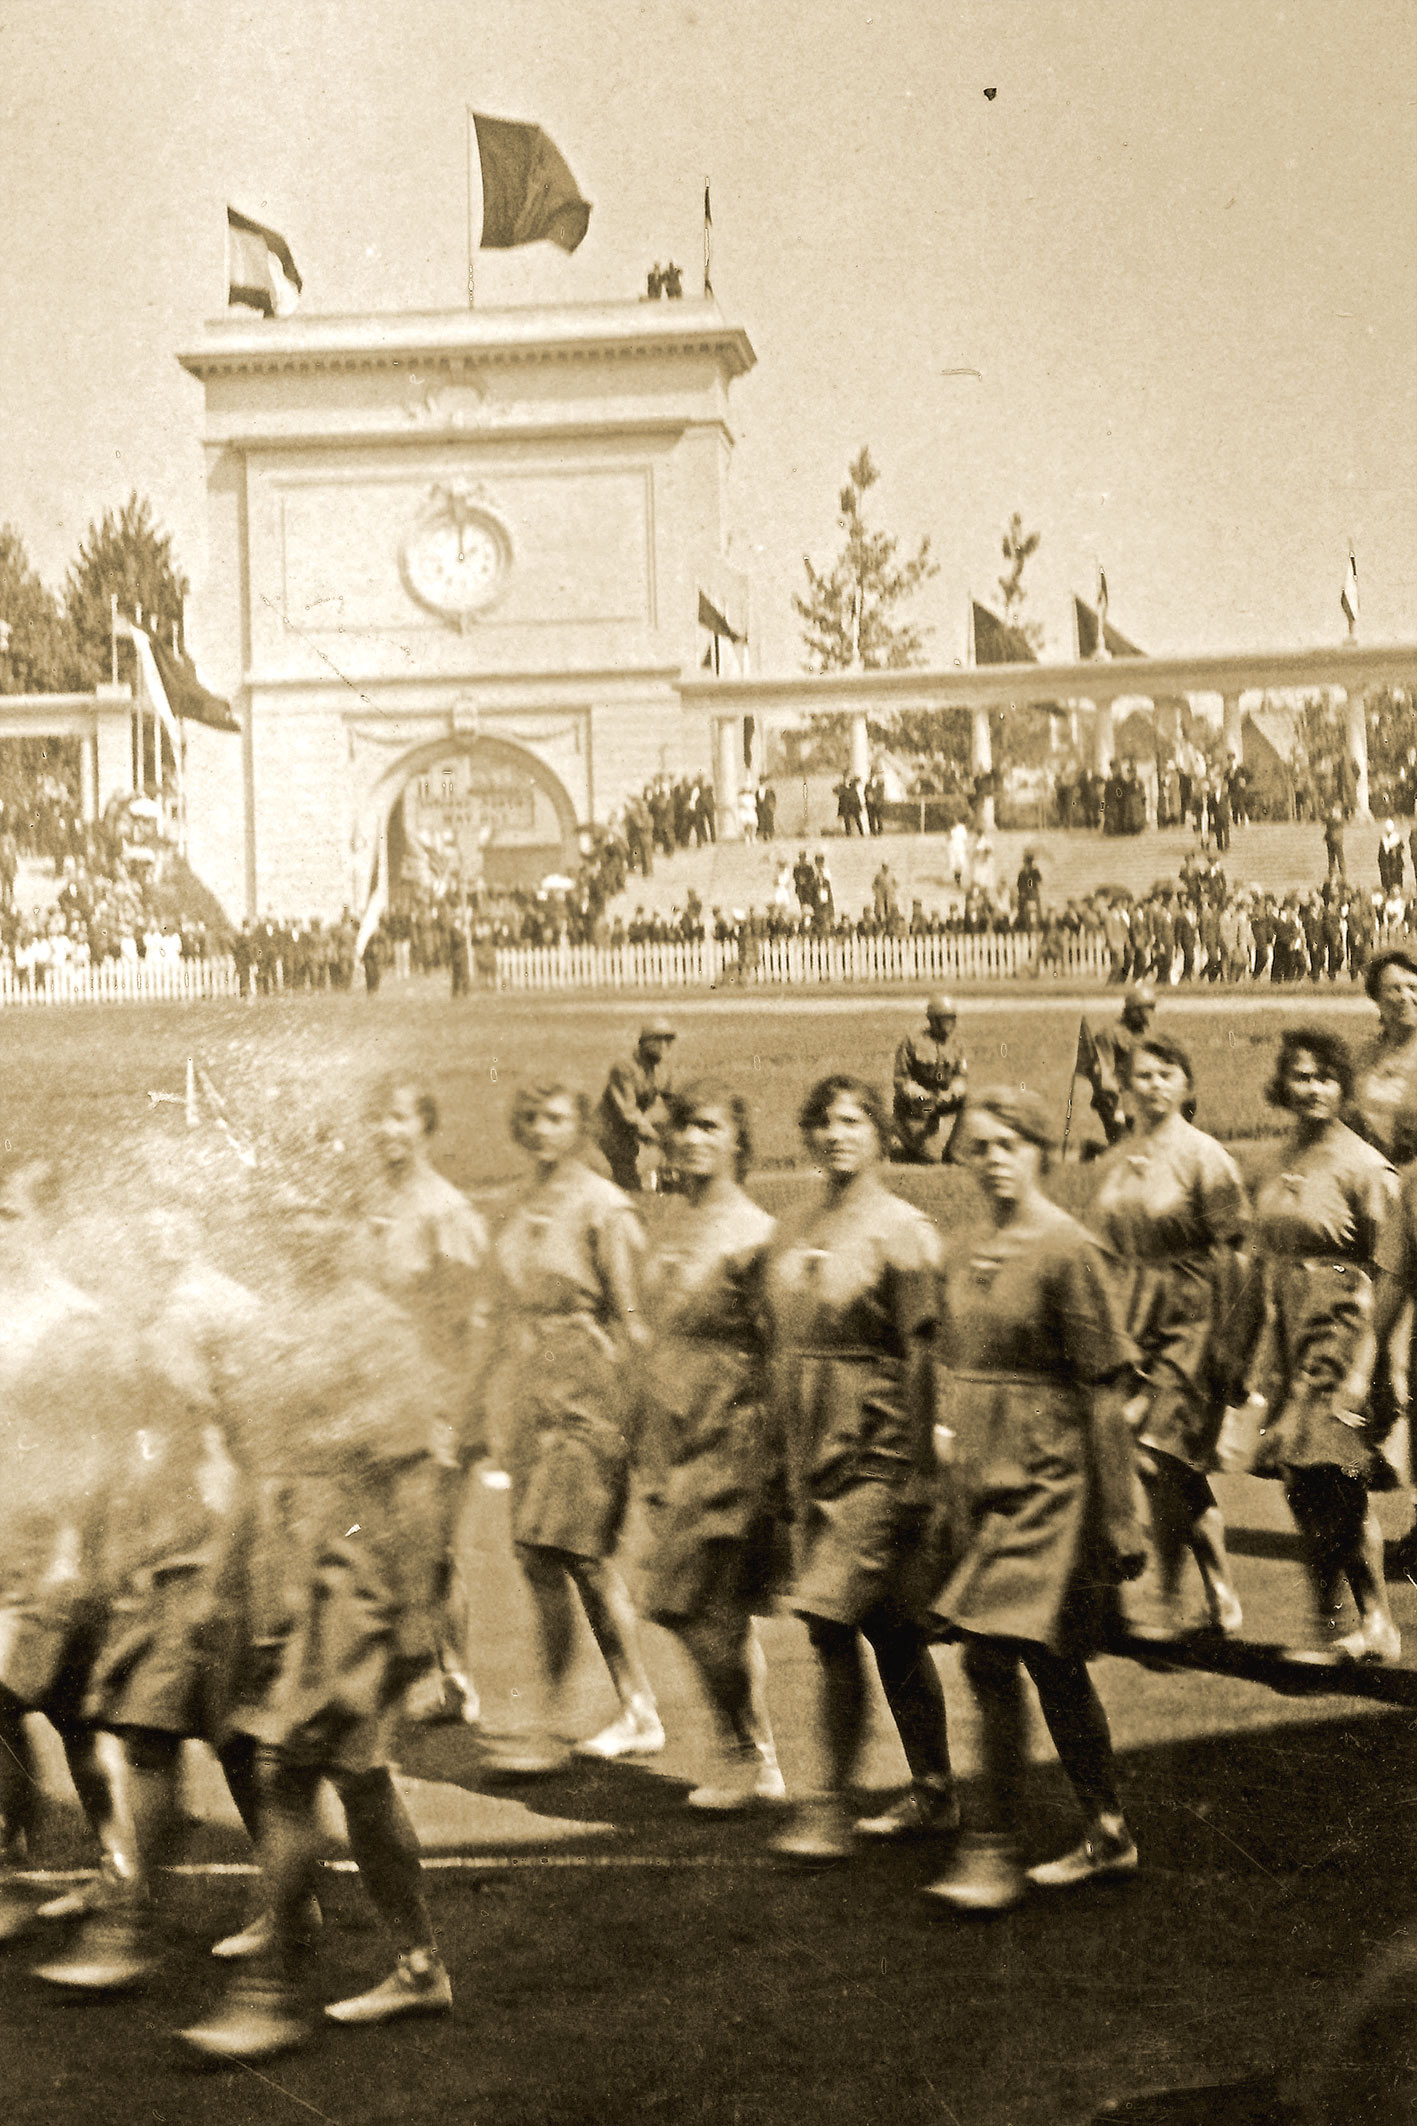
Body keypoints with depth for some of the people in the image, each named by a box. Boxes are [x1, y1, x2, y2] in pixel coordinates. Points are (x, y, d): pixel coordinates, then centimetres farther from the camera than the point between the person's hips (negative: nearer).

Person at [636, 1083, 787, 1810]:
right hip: (674, 1439, 7)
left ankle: (739, 1755, 12)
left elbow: (775, 1353, -11)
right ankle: (758, 1761, 22)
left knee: (697, 1601, -6)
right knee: (724, 1610, 12)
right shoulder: (670, 1224, 11)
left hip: (731, 1436, -7)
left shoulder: (753, 1233, -10)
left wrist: (767, 1467, -13)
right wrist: (649, 1453, 18)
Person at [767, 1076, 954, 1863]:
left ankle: (827, 1810, -3)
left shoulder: (901, 1231, -9)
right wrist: (787, 1459, 14)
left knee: (833, 1625, -11)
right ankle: (934, 1792, 23)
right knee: (891, 1630, 13)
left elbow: (922, 1357, -12)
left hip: (876, 1457, -7)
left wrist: (913, 1473, -15)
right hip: (812, 1457, 7)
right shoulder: (797, 1236, 11)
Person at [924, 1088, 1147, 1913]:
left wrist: (1119, 1521, -13)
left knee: (994, 1659, -12)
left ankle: (995, 1851, -4)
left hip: (1047, 1481, -8)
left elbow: (1106, 1389, -12)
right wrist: (955, 1481, 17)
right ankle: (1109, 1836, 25)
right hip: (984, 1481, 8)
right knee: (1054, 1666, 14)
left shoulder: (1069, 1251, -11)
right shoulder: (968, 1258, 11)